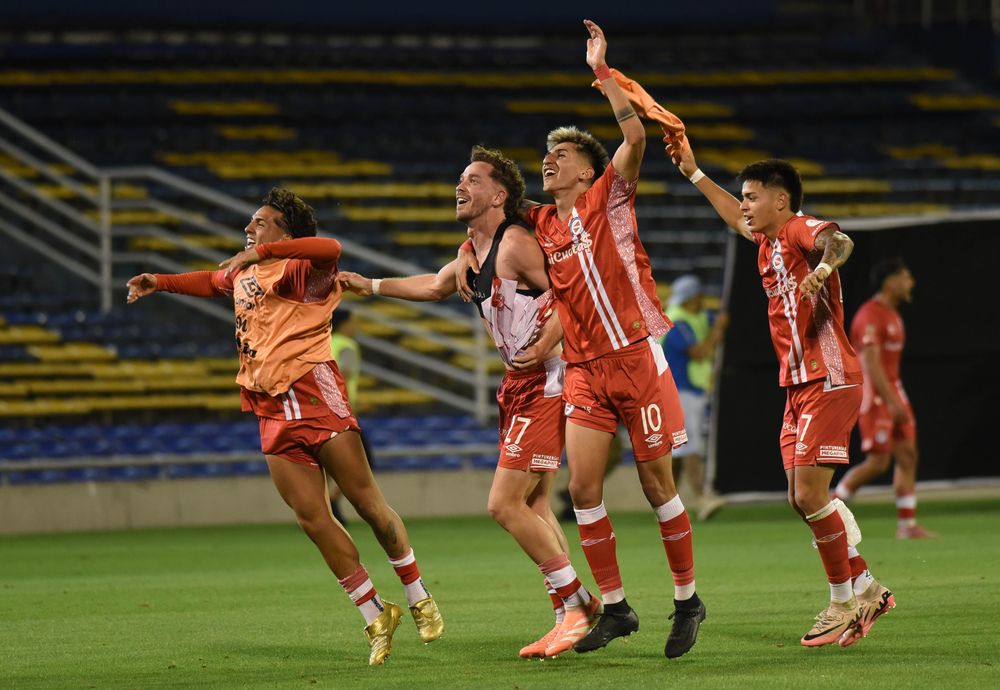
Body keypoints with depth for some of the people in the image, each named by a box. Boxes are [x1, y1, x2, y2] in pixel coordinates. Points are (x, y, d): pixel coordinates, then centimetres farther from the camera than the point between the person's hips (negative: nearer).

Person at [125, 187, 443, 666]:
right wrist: (160, 282, 41)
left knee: (367, 502, -6)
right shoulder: (241, 275, 21)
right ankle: (375, 617, 6)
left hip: (313, 393, -7)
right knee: (312, 519, -2)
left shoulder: (297, 270, -5)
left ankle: (419, 600, 9)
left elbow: (328, 249, -29)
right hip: (273, 411, 7)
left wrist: (261, 252, -31)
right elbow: (212, 282, 46)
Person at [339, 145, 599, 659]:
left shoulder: (514, 243, -15)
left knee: (504, 504, -12)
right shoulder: (476, 248, 15)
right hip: (519, 386, 10)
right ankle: (569, 615, 16)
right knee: (531, 507, 11)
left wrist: (544, 346, -25)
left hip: (543, 382, -10)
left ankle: (576, 604, -3)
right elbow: (437, 286, 34)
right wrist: (371, 286, 34)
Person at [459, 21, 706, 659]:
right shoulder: (541, 224, 12)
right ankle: (615, 608, 6)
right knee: (583, 490, -3)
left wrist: (602, 70, -16)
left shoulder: (609, 199, -1)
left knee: (657, 484, -1)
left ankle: (688, 601, 11)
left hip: (635, 357, -5)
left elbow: (635, 136, -16)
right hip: (585, 370, 5)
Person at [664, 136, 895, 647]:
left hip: (829, 380, -10)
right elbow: (737, 220, 40)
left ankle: (845, 601, -2)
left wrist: (823, 267, -54)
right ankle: (865, 589, 15)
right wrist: (693, 172, 41)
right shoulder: (768, 241, 17)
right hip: (798, 385, 10)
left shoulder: (800, 230, -10)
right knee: (801, 499, 7)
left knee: (810, 493, -12)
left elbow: (839, 241, -33)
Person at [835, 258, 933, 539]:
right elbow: (871, 363, -22)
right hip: (875, 396, -10)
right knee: (877, 462, -9)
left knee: (908, 455, 4)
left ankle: (907, 525, 5)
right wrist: (892, 402, -27)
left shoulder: (893, 315, 15)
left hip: (893, 393, 10)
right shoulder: (870, 316, -16)